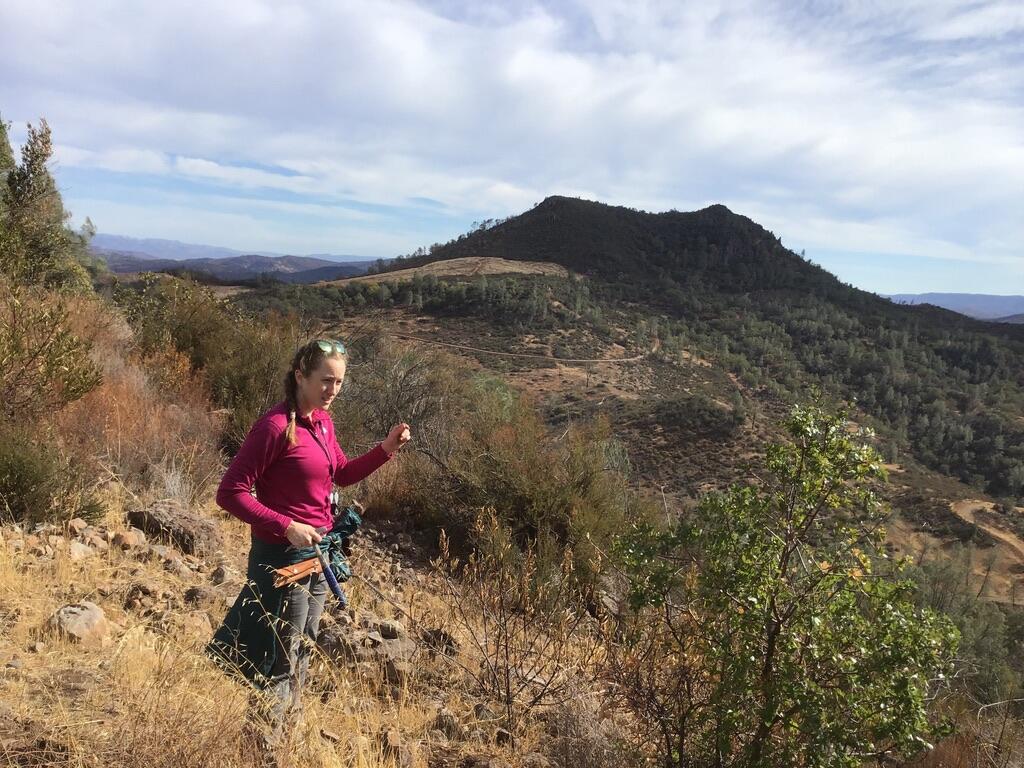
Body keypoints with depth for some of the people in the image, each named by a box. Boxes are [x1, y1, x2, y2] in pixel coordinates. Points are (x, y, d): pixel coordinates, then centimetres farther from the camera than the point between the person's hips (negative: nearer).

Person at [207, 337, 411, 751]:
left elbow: (342, 474, 16)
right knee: (280, 664, 5)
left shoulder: (322, 420, 5)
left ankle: (287, 729, 38)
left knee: (301, 654, 21)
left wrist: (386, 448, 2)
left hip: (316, 553, 8)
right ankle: (260, 748, 23)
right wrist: (286, 526, -24)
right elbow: (230, 492, -19)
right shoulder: (275, 425, -20)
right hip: (284, 556, -8)